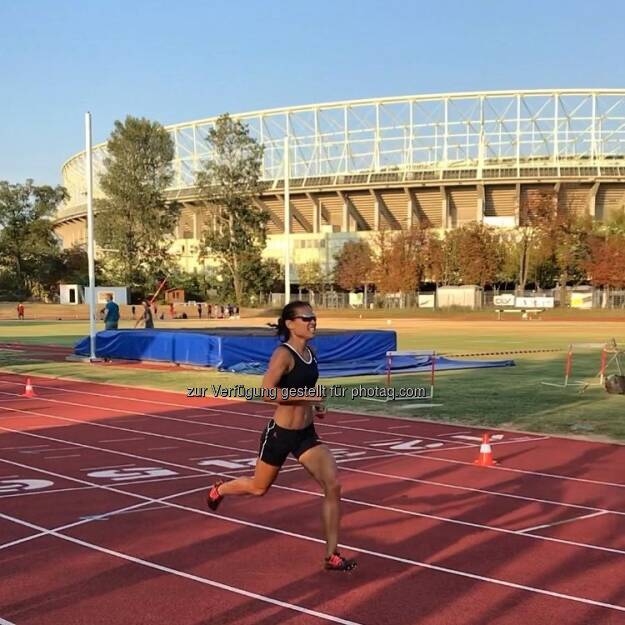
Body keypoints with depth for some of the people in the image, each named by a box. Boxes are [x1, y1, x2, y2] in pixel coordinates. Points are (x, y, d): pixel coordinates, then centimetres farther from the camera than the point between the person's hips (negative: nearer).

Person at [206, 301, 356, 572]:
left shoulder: (309, 353, 5)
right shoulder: (283, 354, -19)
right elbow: (267, 392, -29)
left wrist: (315, 405, 9)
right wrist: (307, 395, -28)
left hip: (306, 434, 6)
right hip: (280, 433, -6)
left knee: (333, 485, -8)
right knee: (259, 488, 15)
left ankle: (331, 555, 1)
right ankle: (219, 490, 49)